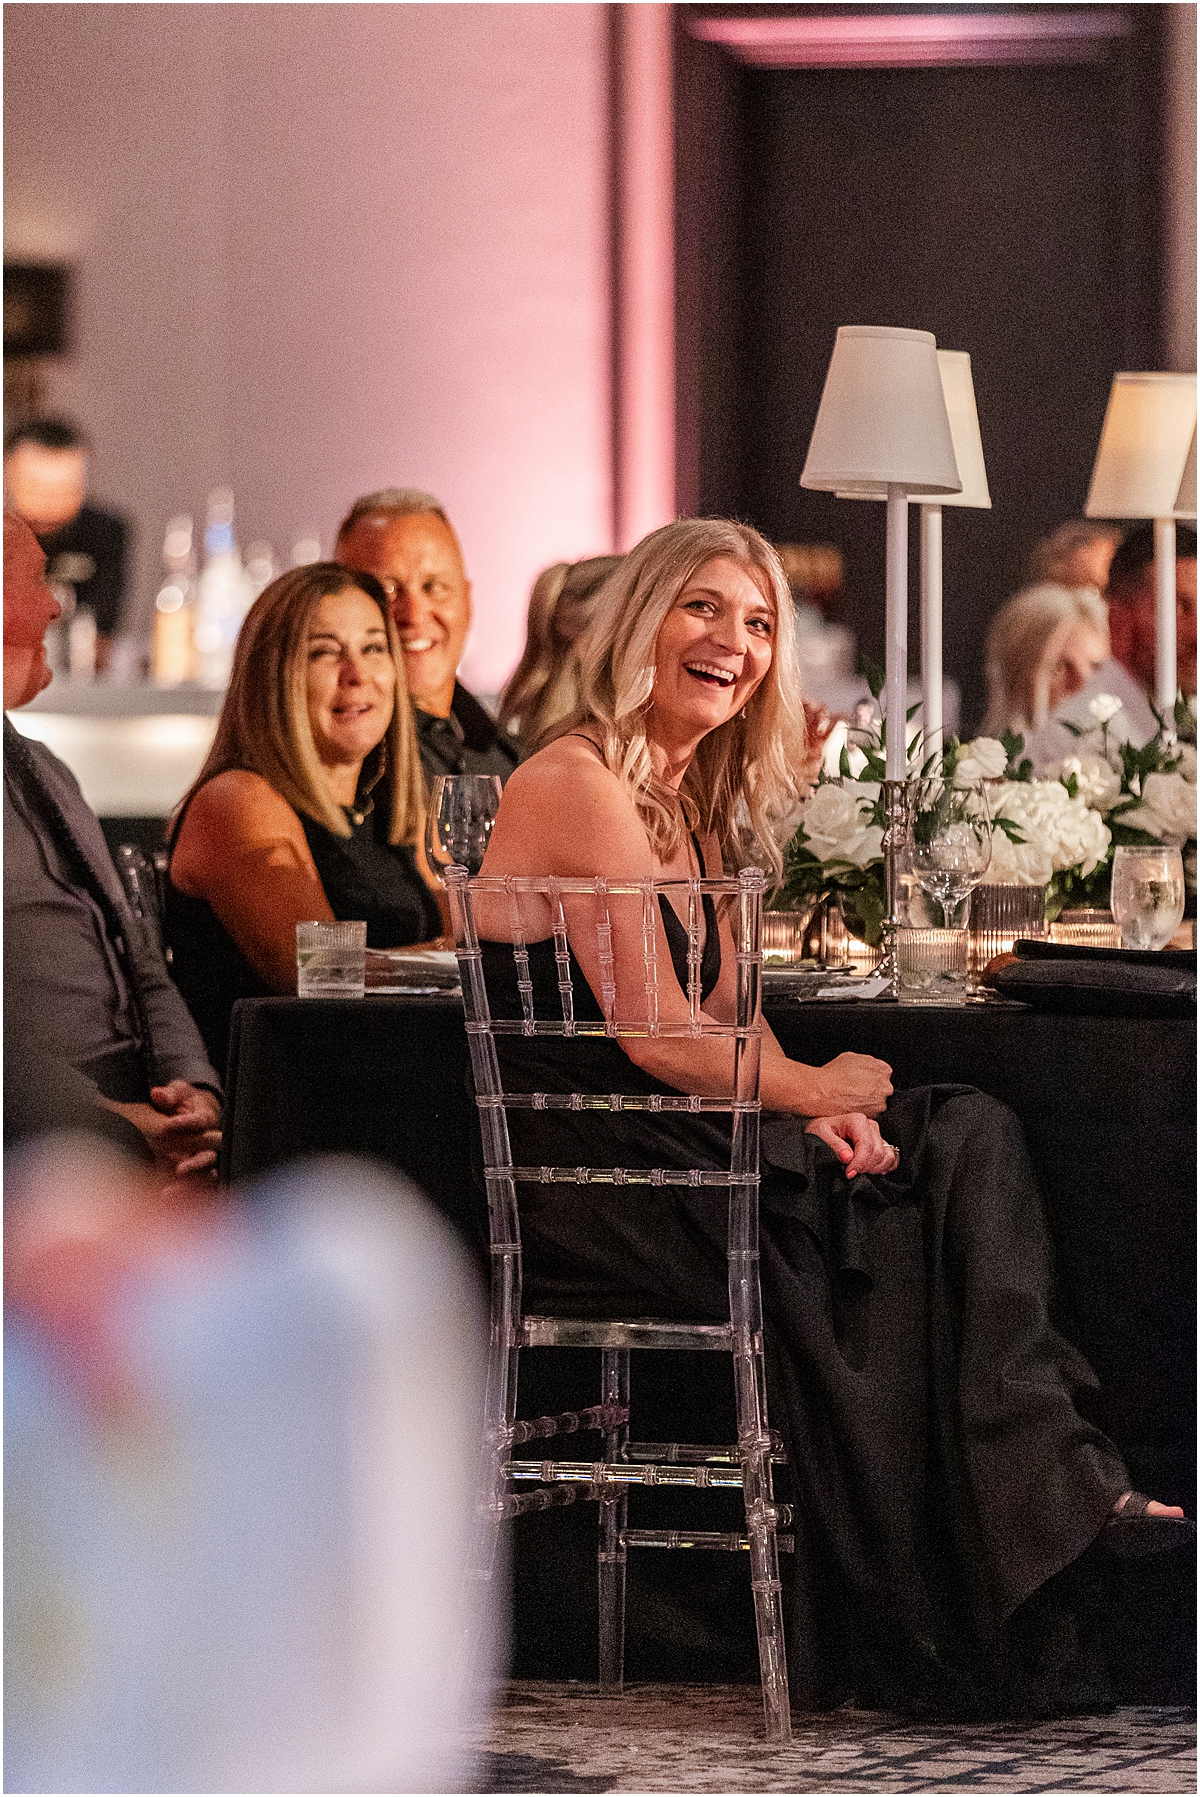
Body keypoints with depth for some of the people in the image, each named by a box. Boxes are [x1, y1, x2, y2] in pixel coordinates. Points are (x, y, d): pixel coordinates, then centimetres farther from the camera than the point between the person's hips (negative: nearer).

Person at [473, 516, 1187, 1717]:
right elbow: (656, 1036, -18)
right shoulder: (582, 786, -13)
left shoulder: (697, 803, 17)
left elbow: (727, 1015, 14)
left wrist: (817, 1114, -6)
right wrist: (816, 1092, -6)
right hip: (586, 1181, -9)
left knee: (970, 1137, -7)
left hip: (667, 1154, 9)